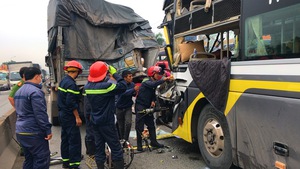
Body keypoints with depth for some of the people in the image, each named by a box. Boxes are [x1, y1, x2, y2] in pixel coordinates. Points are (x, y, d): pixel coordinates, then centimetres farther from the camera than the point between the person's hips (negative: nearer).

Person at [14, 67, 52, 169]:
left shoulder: (19, 91, 15)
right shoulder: (35, 91, -17)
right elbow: (40, 114, -21)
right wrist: (48, 130, -15)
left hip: (20, 132, 10)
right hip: (34, 133, -10)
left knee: (29, 159, 18)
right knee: (42, 160, -2)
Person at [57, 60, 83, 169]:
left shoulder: (63, 81, 9)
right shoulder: (71, 84, -20)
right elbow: (71, 103, -24)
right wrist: (77, 117, -20)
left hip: (62, 114, 10)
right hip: (69, 116, -10)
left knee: (65, 137, 18)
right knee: (74, 140, -3)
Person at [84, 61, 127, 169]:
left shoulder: (88, 86, 0)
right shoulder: (105, 86, -22)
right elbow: (123, 86, -21)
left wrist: (109, 74, 10)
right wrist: (114, 73, -11)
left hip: (95, 122, 7)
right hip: (107, 122, -7)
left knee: (99, 148, 14)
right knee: (116, 148, 3)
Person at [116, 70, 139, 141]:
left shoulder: (132, 84, -6)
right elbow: (124, 93, -34)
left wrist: (135, 92, -14)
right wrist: (133, 89, -38)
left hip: (128, 107, 2)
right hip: (120, 108, -1)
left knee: (128, 123, -16)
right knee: (121, 125, 10)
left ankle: (126, 139, 1)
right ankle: (121, 139, 31)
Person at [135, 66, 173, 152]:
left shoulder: (154, 83, 8)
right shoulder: (146, 82, -17)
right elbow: (154, 84, -40)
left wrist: (153, 101, -5)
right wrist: (165, 79, -45)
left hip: (148, 107, 8)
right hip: (140, 106, -8)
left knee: (151, 124, 10)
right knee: (140, 126, -2)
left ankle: (153, 141, 19)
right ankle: (139, 145, 6)